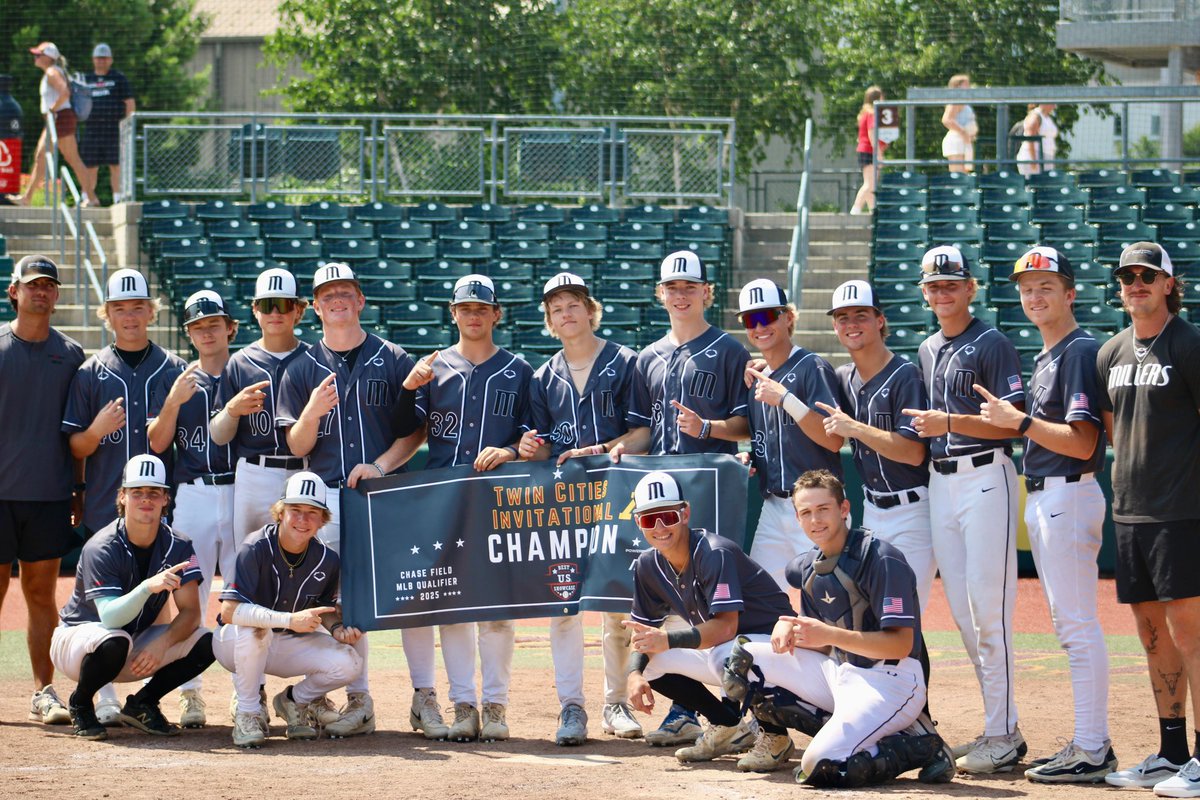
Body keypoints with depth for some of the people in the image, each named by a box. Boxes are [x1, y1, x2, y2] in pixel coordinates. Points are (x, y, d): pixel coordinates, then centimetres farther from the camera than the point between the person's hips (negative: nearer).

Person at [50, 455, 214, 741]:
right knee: (113, 643, -39)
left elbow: (190, 612, -12)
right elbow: (109, 617, -34)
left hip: (139, 645, 5)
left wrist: (162, 644, -32)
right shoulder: (101, 548, -23)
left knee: (205, 642, -17)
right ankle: (80, 705, -9)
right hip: (76, 640, -5)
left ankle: (141, 705, 2)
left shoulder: (177, 547, -8)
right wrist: (147, 587, -52)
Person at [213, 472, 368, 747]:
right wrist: (289, 620, -42)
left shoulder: (327, 559, -9)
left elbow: (324, 609, 9)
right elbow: (229, 611, -34)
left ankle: (294, 701, 12)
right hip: (234, 644, -5)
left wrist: (337, 629, -16)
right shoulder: (258, 548, -25)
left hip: (288, 646, 5)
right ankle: (248, 712, -16)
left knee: (350, 663, -18)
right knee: (254, 628, -40)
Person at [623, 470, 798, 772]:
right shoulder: (649, 565, -3)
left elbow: (726, 626, -35)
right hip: (718, 650, 8)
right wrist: (635, 675, -19)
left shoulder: (714, 554, -26)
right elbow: (643, 632, 1)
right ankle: (730, 728, 9)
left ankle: (775, 736, -15)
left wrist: (668, 640, -44)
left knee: (724, 655, -40)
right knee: (647, 663, -5)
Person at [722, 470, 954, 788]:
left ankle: (921, 748, -5)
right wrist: (789, 626, -8)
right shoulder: (807, 567, 10)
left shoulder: (882, 559, -16)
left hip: (891, 681, -9)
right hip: (838, 672, 9)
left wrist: (831, 635, -29)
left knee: (822, 767, -27)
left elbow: (901, 645, -21)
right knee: (744, 657, 2)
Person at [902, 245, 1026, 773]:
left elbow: (1012, 422, -12)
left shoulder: (992, 345, -6)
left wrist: (949, 423, -19)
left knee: (988, 608, -12)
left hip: (985, 477, -8)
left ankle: (1004, 736, -10)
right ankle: (998, 729, 12)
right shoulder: (927, 351, 18)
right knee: (962, 611, 7)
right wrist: (925, 427, 8)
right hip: (940, 483, 8)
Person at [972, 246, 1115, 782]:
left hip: (1068, 495, -11)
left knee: (1079, 626, -10)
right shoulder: (1045, 356, 17)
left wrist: (1019, 420, -19)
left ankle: (1092, 752, -10)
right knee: (1067, 627, 12)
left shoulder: (1080, 351, -13)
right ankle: (1089, 744, 17)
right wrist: (1010, 419, 10)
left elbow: (1082, 442, -20)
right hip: (1040, 499, 11)